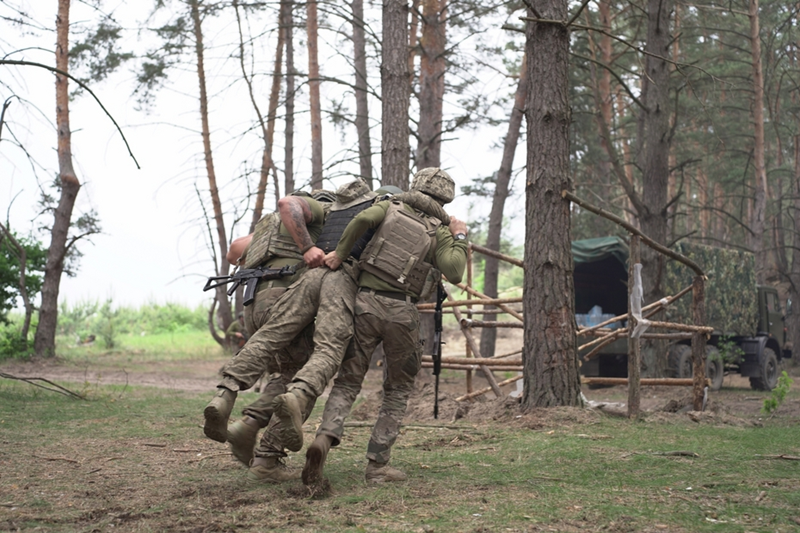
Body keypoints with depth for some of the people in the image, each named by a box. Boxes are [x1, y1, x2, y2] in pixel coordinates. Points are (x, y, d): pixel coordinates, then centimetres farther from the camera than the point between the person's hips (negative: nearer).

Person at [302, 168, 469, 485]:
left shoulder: (391, 207, 11)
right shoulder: (440, 231, 5)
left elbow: (363, 218, -10)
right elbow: (454, 273, -11)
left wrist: (340, 253, 1)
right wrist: (460, 238, 4)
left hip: (366, 302, 2)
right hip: (401, 312, -1)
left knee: (347, 383, 9)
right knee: (398, 391, 15)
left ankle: (325, 438, -18)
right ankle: (377, 465, 7)